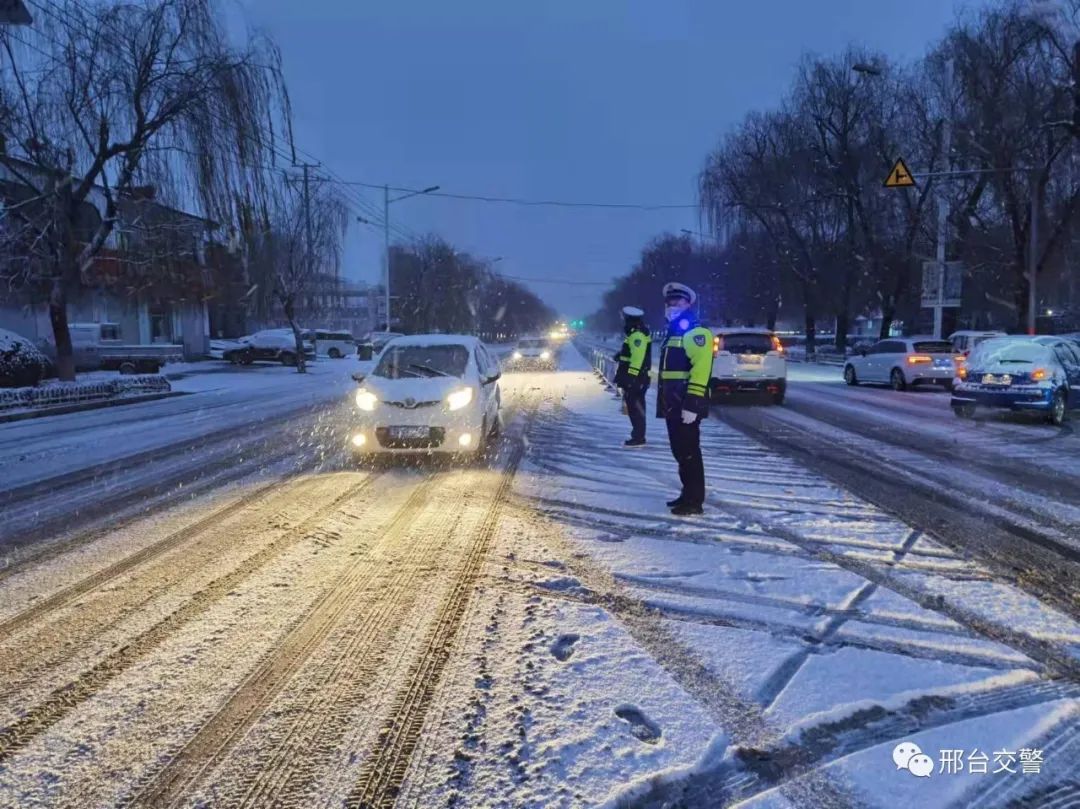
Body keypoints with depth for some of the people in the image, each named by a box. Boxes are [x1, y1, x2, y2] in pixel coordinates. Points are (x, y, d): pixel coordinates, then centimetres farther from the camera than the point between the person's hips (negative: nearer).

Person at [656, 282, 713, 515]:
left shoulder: (696, 332, -11)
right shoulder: (673, 333, 21)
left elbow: (700, 370, -21)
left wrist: (692, 404, -26)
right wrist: (664, 401, 23)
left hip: (686, 405, -10)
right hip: (673, 404, 10)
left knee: (689, 452, -6)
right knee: (680, 451, 14)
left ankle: (695, 501, -1)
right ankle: (688, 494, 23)